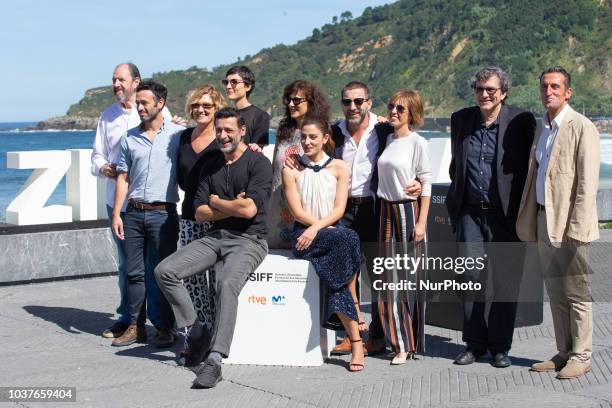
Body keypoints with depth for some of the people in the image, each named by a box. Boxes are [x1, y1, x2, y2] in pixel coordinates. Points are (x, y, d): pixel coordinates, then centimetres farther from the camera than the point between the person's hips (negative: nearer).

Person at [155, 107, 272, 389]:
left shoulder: (258, 163, -4)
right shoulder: (212, 166, 17)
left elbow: (249, 210, -16)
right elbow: (199, 213, 9)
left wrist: (216, 202, -1)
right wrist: (233, 207, -5)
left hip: (247, 240, -7)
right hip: (214, 237, 7)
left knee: (226, 284, -35)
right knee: (164, 271, -11)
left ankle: (214, 361, -36)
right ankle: (197, 333, -1)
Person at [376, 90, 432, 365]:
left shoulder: (418, 143, -6)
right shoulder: (387, 140, 10)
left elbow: (426, 184, -7)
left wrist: (421, 222, -12)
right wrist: (382, 214, 10)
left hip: (409, 210, -5)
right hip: (387, 210, 5)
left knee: (409, 277, -1)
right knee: (389, 278, 4)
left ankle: (410, 343, 9)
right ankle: (398, 341, 13)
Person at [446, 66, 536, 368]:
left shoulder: (521, 121, -5)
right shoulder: (460, 119, 7)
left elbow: (530, 167, -2)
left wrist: (524, 213, -5)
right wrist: (455, 200, 14)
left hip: (505, 215, -3)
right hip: (470, 213, 3)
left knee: (506, 281, 4)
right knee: (471, 277, 5)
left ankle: (500, 347, 16)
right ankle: (474, 343, 18)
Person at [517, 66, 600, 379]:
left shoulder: (582, 128, -8)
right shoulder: (541, 128, 15)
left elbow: (587, 182, -14)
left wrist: (576, 227, -19)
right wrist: (529, 220, 13)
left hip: (569, 224, -7)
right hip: (544, 221, 7)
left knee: (576, 293, 0)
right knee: (555, 292, 12)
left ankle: (581, 356, 9)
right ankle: (563, 353, 21)